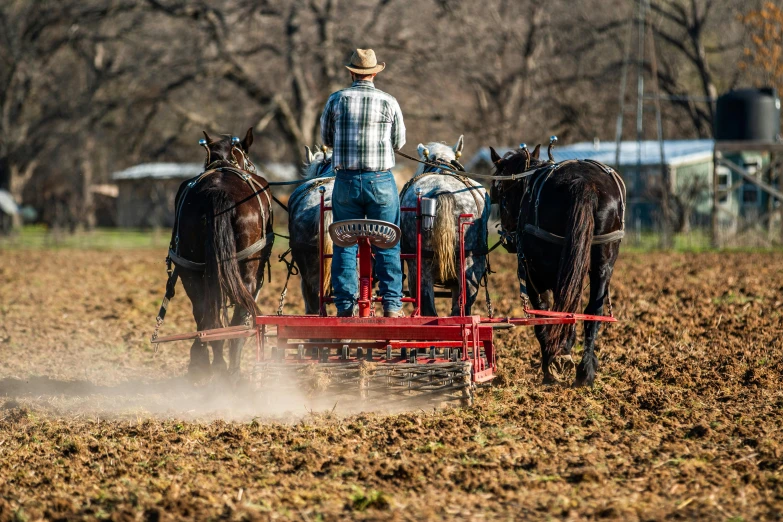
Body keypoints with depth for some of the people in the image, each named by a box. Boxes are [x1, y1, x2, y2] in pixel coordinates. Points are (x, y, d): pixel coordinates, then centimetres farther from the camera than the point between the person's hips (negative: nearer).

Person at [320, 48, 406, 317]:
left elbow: (326, 139, 8)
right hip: (381, 182, -1)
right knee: (387, 244, 6)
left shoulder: (336, 100, -1)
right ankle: (392, 304, 5)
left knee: (344, 244, 7)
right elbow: (399, 143, 6)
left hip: (346, 181, 1)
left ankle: (345, 305, 6)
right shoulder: (389, 102, -2)